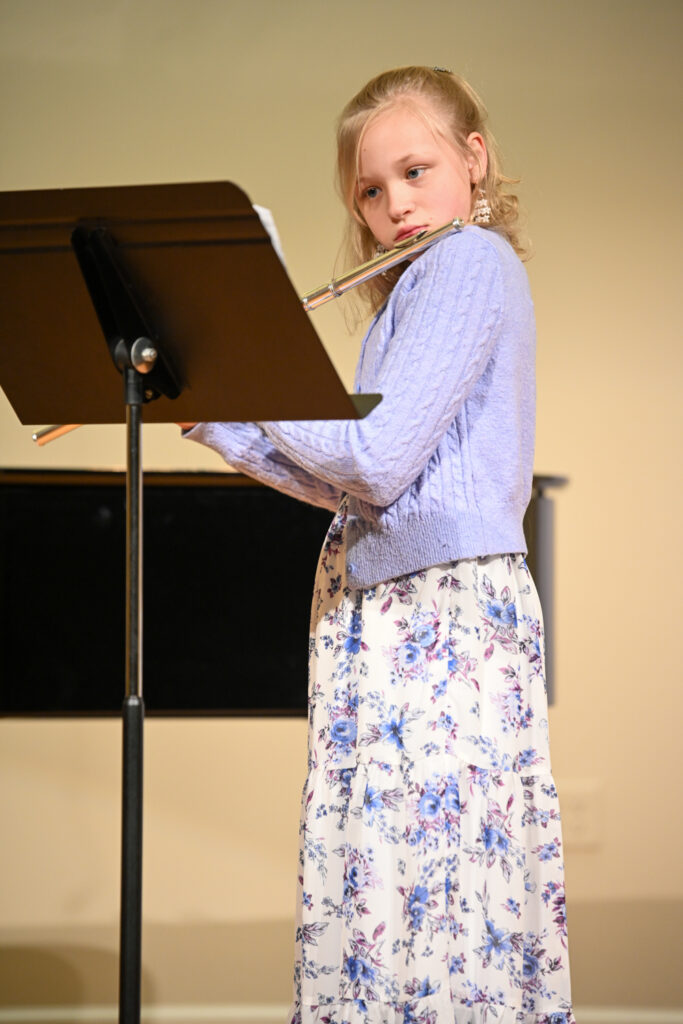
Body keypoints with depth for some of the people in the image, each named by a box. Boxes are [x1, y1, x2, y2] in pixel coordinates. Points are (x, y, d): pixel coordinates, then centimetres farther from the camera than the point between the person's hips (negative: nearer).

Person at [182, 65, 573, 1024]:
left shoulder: (469, 262, -9)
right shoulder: (424, 286, 21)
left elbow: (376, 461, -18)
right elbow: (355, 486, 20)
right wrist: (212, 418, 15)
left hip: (444, 615, -10)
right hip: (389, 617, 10)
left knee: (431, 906, -10)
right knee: (369, 904, 8)